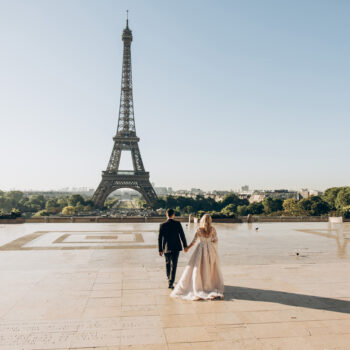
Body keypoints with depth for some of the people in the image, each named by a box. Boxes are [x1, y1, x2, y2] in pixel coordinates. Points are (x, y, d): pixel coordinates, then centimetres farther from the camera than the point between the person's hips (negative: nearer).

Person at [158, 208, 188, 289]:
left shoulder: (162, 225, -6)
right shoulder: (177, 224, -8)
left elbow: (160, 238, -4)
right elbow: (182, 235, -7)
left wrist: (160, 250, 4)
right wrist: (185, 246, 3)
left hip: (167, 248, 1)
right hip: (176, 247, -1)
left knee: (167, 263, 22)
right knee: (174, 265, 3)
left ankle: (169, 278, 37)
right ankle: (171, 283, -3)